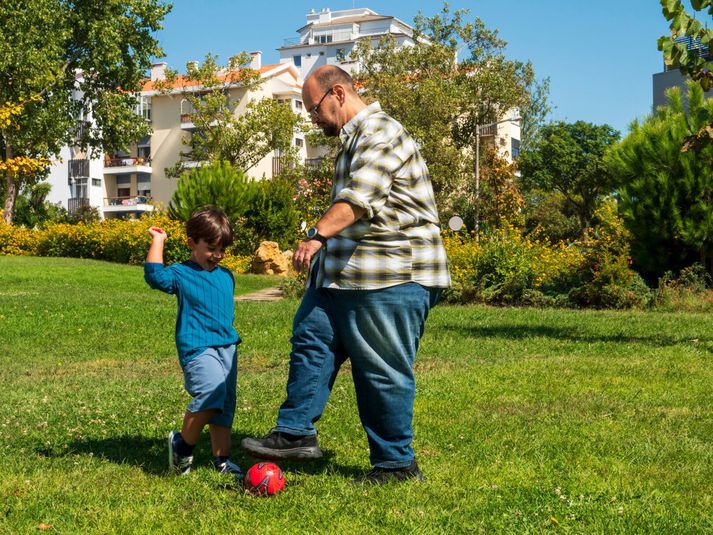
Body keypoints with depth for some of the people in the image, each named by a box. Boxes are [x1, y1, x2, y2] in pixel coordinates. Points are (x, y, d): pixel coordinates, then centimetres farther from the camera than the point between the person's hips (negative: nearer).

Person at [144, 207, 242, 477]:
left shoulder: (226, 276, 18)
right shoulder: (181, 274, -1)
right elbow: (154, 275, -20)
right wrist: (158, 240, -12)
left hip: (227, 346, 7)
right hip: (197, 348, -7)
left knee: (225, 405, 9)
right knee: (212, 390, -27)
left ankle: (222, 458, 19)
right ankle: (182, 443, -8)